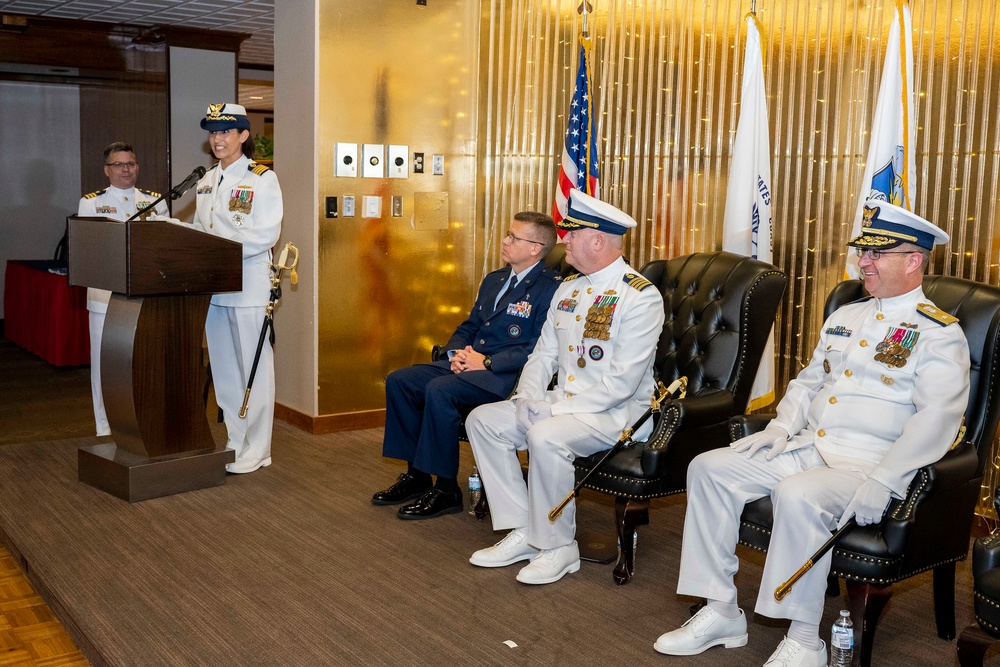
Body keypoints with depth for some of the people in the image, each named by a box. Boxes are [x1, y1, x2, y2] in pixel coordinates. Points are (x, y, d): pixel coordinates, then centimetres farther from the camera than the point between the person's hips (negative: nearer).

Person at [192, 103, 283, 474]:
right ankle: (235, 443, 23)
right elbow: (198, 229, 20)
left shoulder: (262, 179, -6)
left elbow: (266, 235, -15)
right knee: (223, 368, 12)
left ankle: (256, 451, 8)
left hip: (249, 286, -7)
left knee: (254, 368, 0)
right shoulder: (207, 181, 16)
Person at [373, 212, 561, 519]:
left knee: (439, 390, -31)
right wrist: (456, 353, 1)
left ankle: (446, 490, -16)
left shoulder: (551, 288, -8)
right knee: (398, 380, -6)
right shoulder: (493, 280, 20)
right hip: (467, 364, 9)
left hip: (505, 376, -9)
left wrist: (487, 362, -19)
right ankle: (416, 474, 4)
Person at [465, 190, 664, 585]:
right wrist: (528, 398, -6)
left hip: (618, 412, -8)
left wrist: (556, 409, -21)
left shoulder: (640, 297, -15)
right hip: (560, 403, 9)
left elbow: (622, 382, -21)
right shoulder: (568, 289, 11)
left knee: (545, 437, -34)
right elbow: (544, 354, 15)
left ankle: (558, 548, -13)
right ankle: (522, 534, -1)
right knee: (482, 420, -4)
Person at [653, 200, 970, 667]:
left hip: (868, 467, -7)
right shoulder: (845, 317, 19)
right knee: (709, 468, -8)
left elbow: (935, 421, -16)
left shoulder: (940, 334, -5)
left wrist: (881, 482, -25)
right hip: (807, 449, 8)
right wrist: (780, 427, 4)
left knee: (798, 495, -37)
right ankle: (721, 613, -2)